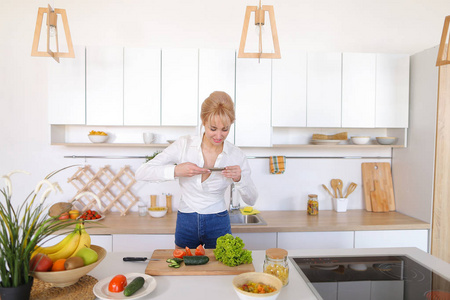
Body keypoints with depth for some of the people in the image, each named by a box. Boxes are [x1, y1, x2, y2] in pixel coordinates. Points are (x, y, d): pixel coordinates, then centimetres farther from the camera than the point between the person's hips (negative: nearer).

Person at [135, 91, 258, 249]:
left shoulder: (236, 155, -10)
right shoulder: (184, 145, -12)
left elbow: (251, 200, -2)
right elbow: (141, 173, -14)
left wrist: (239, 179, -22)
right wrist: (176, 170, -29)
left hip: (218, 225, 0)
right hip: (186, 224, 0)